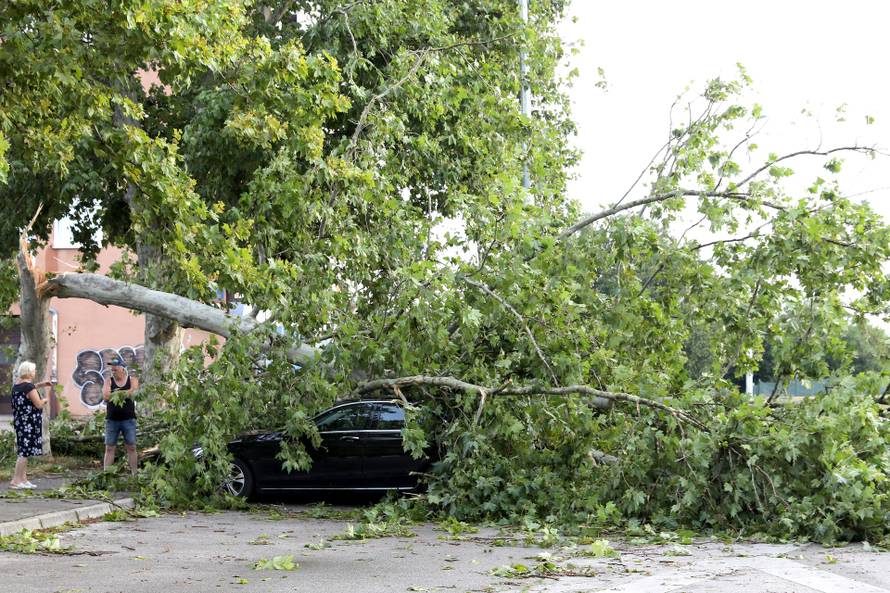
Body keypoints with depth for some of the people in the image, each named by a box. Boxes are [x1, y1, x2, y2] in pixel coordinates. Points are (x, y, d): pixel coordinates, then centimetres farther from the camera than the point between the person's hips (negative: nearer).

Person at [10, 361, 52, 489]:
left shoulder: (17, 385, 9)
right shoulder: (29, 386, -17)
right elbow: (38, 405, -17)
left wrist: (41, 385, 26)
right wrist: (44, 400, 4)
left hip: (19, 421, 9)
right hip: (29, 423, -9)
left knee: (23, 450, 14)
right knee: (25, 451, -6)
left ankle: (23, 479, 19)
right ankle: (15, 480, -7)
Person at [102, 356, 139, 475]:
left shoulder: (132, 380, 5)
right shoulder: (109, 381, 6)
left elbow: (134, 393, -13)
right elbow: (105, 396, -9)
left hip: (128, 419, -1)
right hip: (112, 419, 1)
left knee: (131, 447, 1)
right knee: (109, 448, 1)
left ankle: (134, 473, 4)